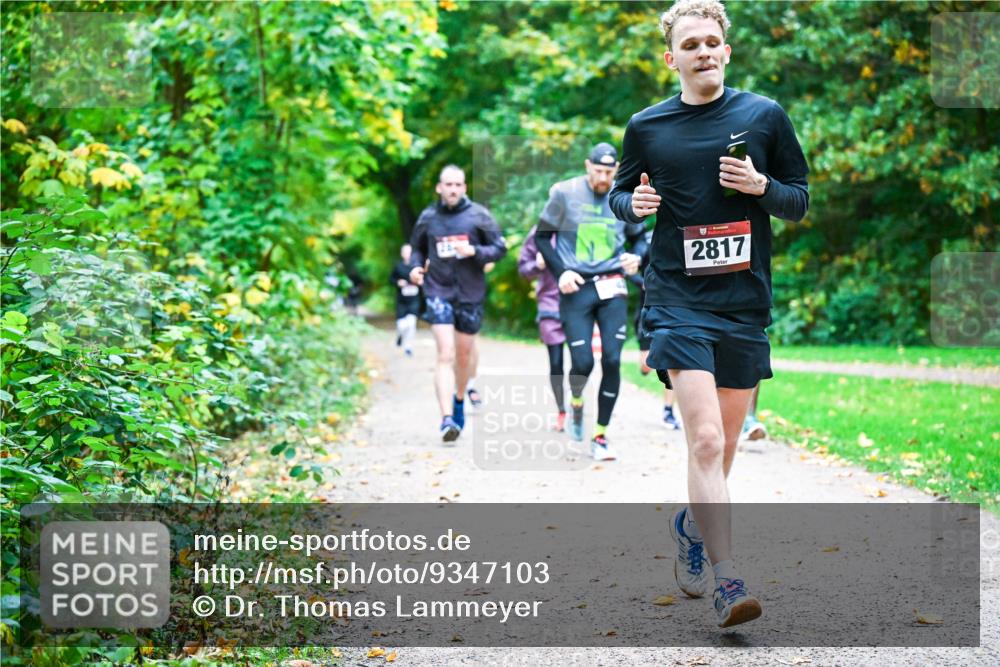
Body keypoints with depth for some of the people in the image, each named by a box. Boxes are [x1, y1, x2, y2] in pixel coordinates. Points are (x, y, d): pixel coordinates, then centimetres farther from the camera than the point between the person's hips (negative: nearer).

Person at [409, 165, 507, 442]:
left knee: (464, 355, 14)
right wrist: (415, 266, -3)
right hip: (439, 292, -1)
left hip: (470, 294, 1)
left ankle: (459, 400, 41)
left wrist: (474, 251, -16)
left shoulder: (478, 215, -2)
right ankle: (447, 419, -19)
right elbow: (417, 248, 17)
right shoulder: (428, 217, 2)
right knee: (445, 355, -14)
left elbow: (500, 248, 1)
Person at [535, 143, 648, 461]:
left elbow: (639, 236, 17)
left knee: (612, 361, -6)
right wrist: (560, 272, -8)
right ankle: (576, 402, 30)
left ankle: (600, 437, 6)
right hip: (576, 289, -2)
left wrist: (637, 256, -6)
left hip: (612, 289, 2)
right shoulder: (565, 193, -3)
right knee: (582, 362, -8)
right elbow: (542, 236, 4)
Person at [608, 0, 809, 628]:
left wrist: (761, 186, -11)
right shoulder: (647, 126, 5)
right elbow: (620, 193, 18)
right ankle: (728, 581, -16)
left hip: (745, 304, 2)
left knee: (724, 445, 13)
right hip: (677, 299, -2)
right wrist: (634, 204, -6)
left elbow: (800, 202, 10)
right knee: (706, 440, -17)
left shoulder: (765, 116, 5)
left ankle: (692, 525, 42)